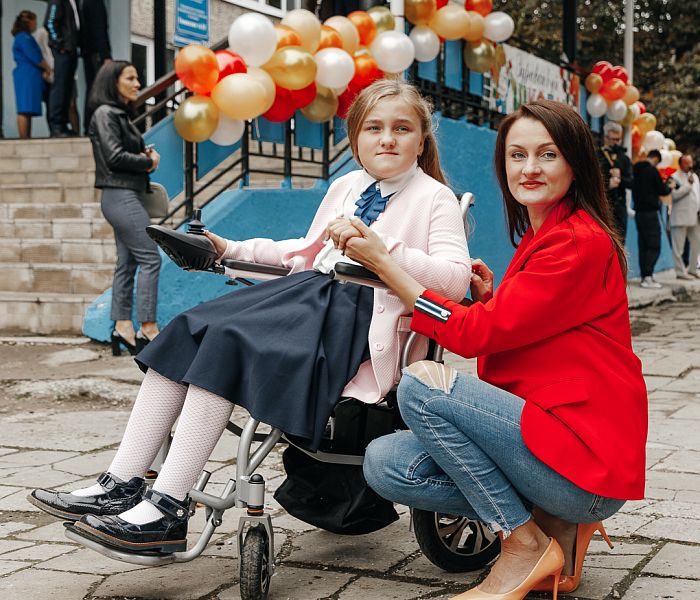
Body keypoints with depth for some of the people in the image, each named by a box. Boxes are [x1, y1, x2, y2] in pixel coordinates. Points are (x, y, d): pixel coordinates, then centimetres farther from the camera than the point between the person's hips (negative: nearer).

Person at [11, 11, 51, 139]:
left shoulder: (23, 37, 23)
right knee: (25, 110, -13)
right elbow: (35, 57, -13)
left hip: (28, 77, 10)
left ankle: (26, 139, 4)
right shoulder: (24, 37, -8)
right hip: (27, 77, -10)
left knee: (27, 111, 5)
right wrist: (47, 68, 2)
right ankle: (24, 139, -18)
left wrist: (43, 70, 7)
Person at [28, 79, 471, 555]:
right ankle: (121, 487, -15)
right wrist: (233, 249, 26)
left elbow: (456, 279, -13)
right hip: (310, 287, 8)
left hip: (358, 311, -8)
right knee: (186, 331, -15)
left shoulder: (434, 198, 2)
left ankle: (166, 513, -30)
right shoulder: (346, 186, 23)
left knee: (229, 342, -29)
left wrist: (380, 248, -24)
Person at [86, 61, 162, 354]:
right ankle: (148, 329, -10)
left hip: (127, 195, 10)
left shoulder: (120, 114, 19)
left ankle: (123, 328, 8)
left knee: (127, 262, 7)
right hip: (121, 195, -10)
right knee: (150, 258, -11)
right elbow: (115, 156, -17)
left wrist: (146, 155, 2)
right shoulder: (105, 113, -9)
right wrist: (149, 162, -5)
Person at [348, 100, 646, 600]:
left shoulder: (579, 243, -14)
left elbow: (473, 333, -16)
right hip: (544, 430, 9)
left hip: (588, 461, -9)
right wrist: (492, 299, 0)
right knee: (386, 464, -5)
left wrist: (381, 261, -11)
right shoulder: (539, 238, 16)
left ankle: (524, 545, -9)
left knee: (421, 383, -22)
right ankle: (555, 528, 2)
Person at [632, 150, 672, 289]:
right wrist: (669, 188, 14)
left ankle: (644, 276, 9)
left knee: (643, 245, 10)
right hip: (650, 212, -8)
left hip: (638, 212, 8)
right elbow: (662, 190, -7)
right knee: (654, 246, -8)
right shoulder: (652, 170, -11)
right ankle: (648, 276, -17)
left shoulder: (636, 170, 12)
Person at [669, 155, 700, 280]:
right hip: (680, 217, -7)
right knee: (678, 247, -4)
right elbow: (674, 195, -17)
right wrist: (688, 184, -16)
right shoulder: (675, 178, -5)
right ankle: (680, 272, 1)